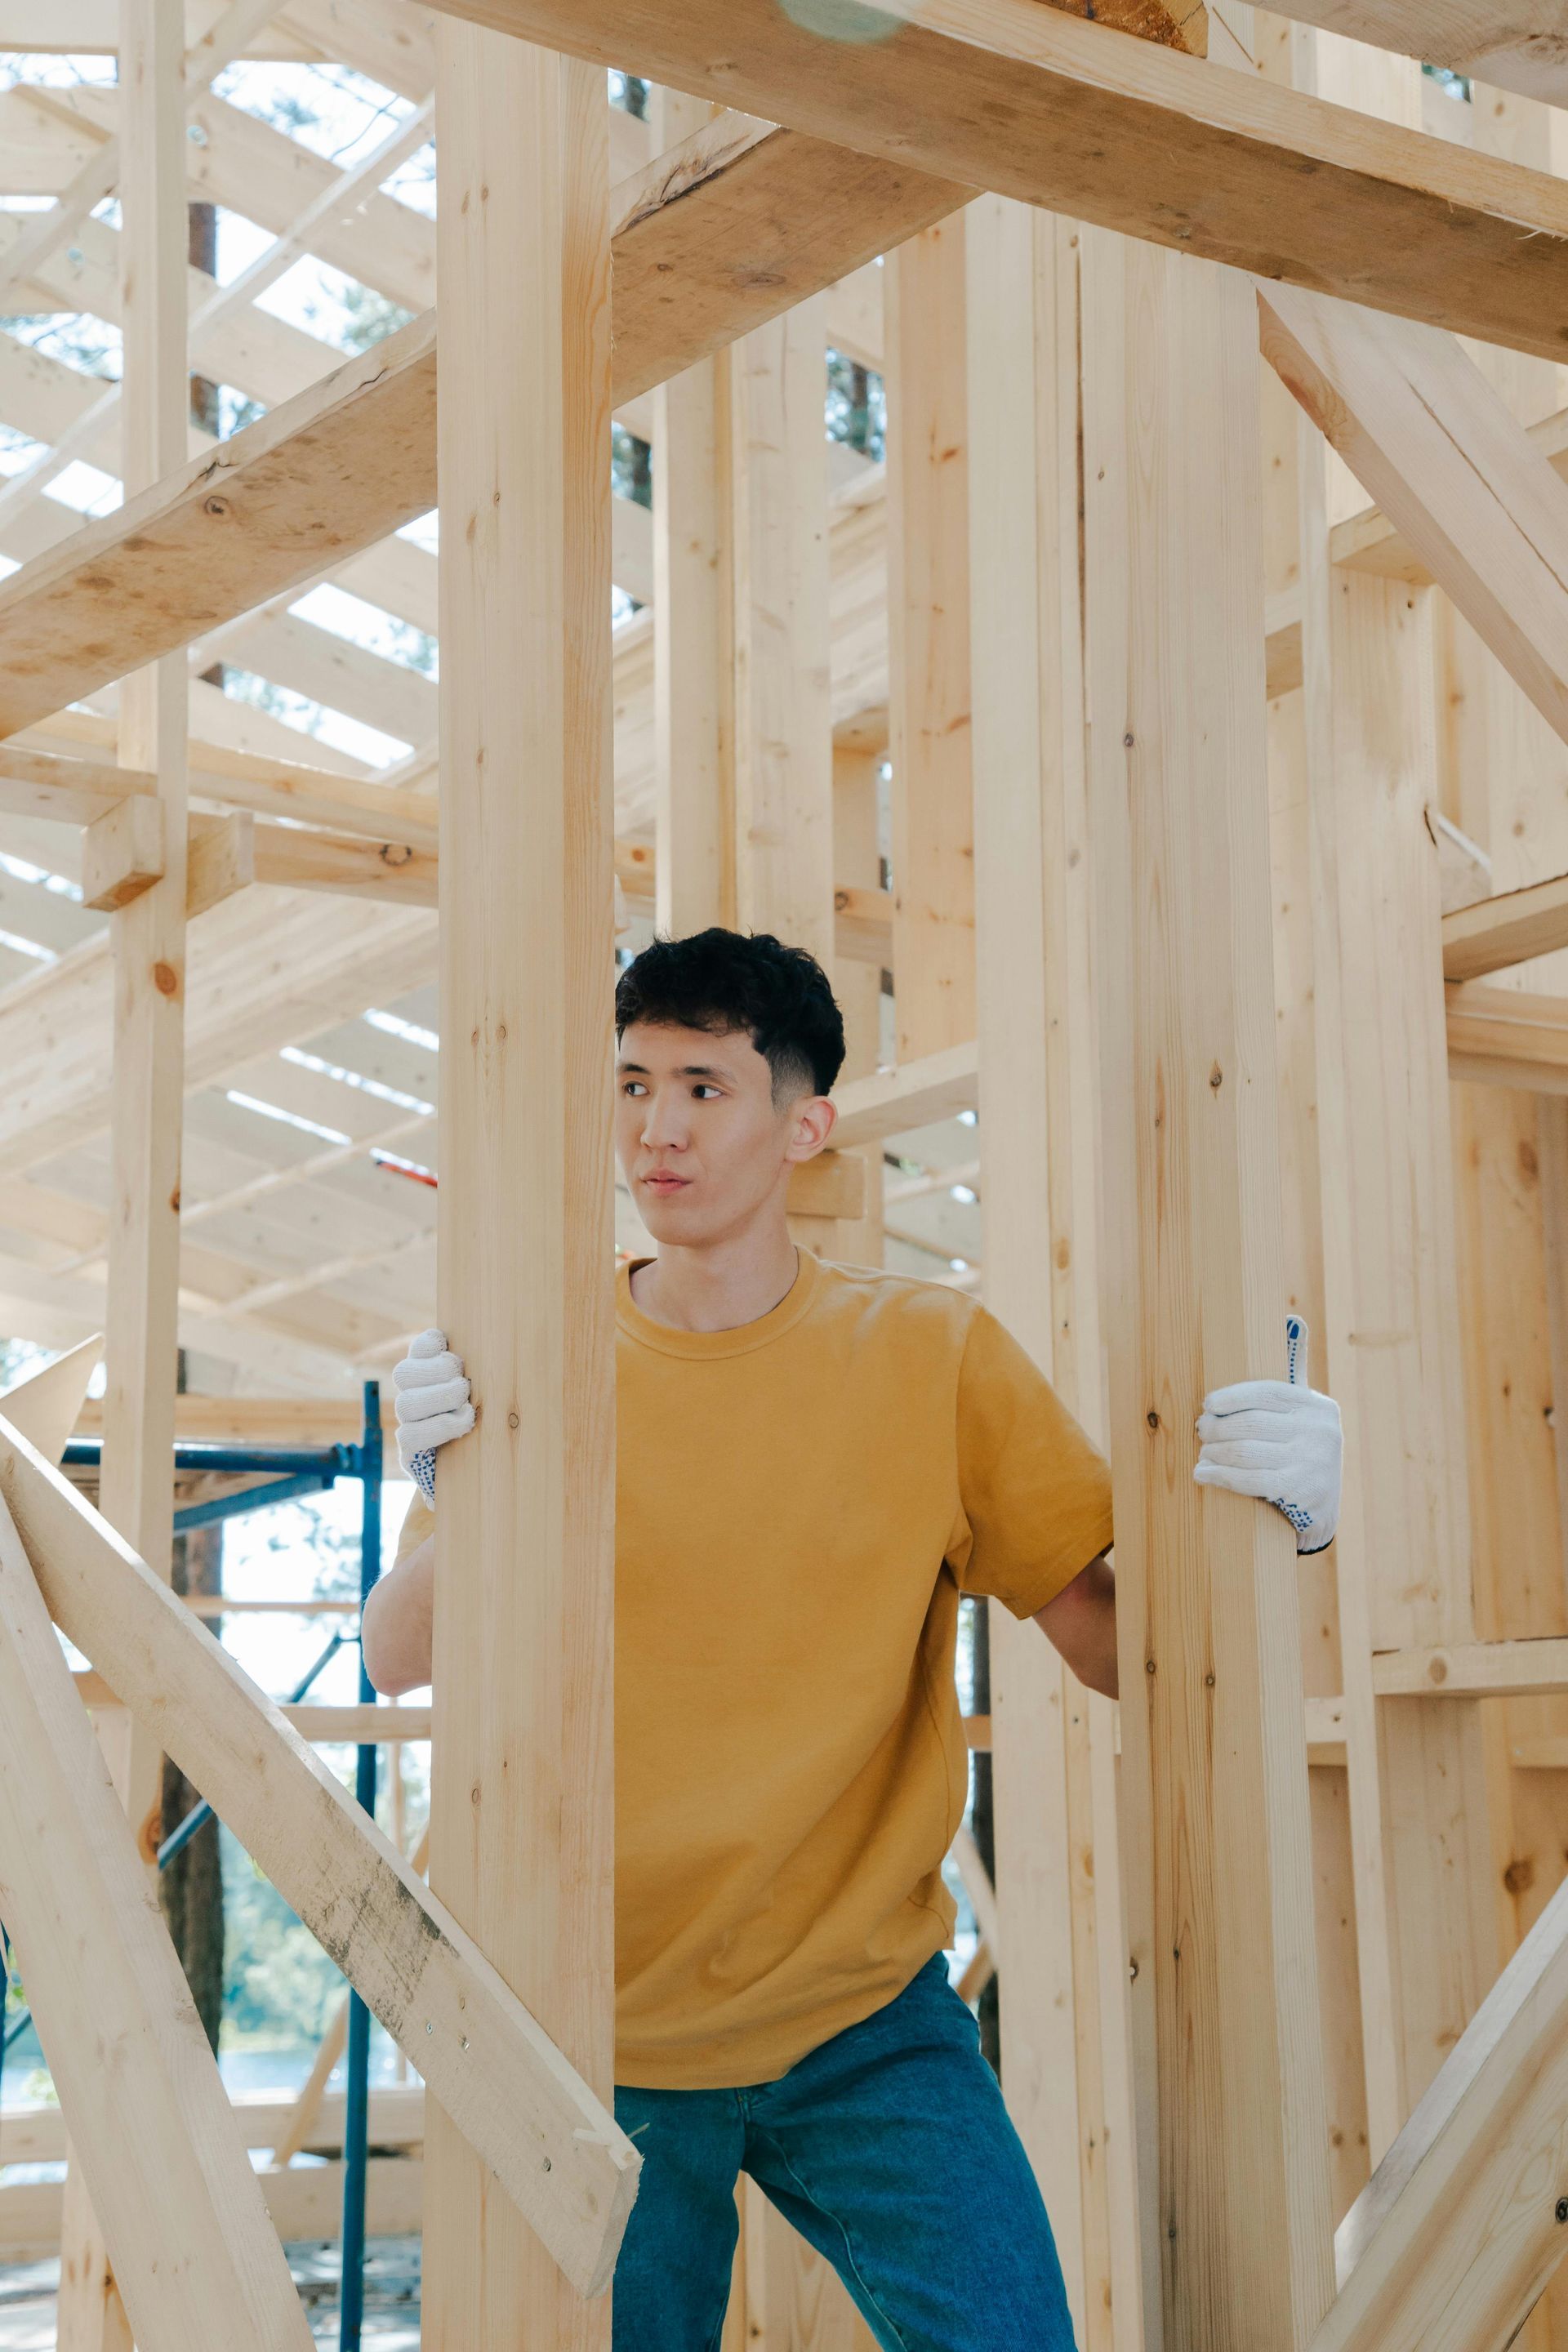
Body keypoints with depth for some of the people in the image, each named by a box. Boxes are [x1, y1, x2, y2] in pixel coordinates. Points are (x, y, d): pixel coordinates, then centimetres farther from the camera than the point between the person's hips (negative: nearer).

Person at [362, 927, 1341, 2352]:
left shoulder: (933, 1358, -2)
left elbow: (1118, 1645, -1)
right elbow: (403, 1669, -6)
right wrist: (454, 1498, -25)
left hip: (865, 2020, 0)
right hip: (605, 2036, 1)